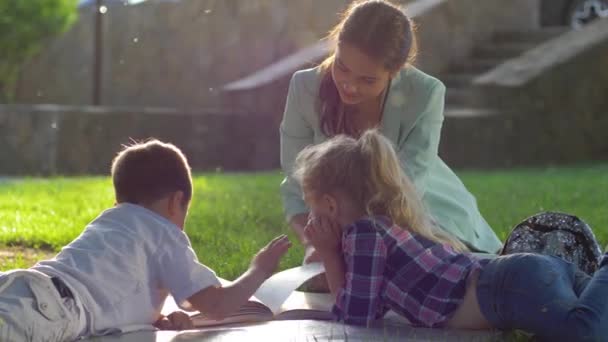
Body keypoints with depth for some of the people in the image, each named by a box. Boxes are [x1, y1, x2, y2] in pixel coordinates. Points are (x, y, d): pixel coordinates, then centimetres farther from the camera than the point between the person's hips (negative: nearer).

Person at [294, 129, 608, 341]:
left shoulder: (364, 232, 0)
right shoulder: (390, 223, 28)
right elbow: (373, 301, 33)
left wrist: (329, 255, 13)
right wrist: (331, 256, 25)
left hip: (515, 285, -10)